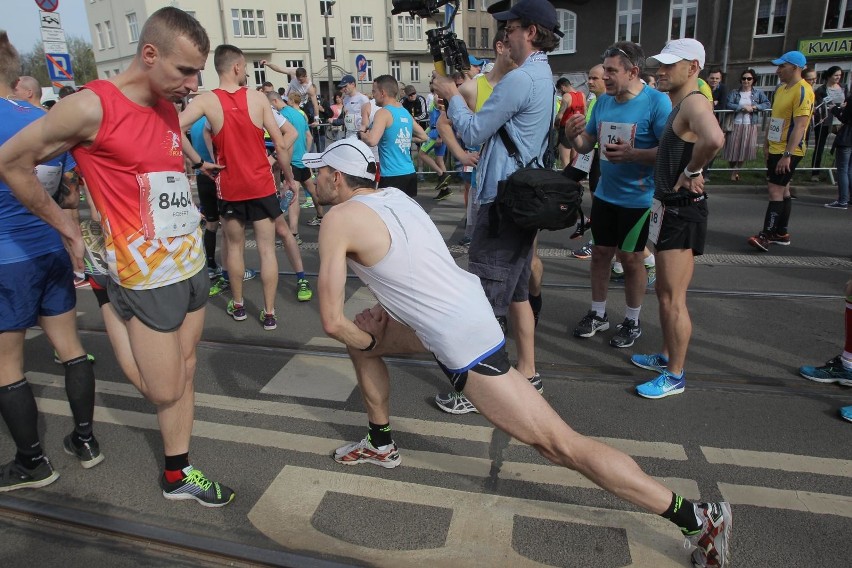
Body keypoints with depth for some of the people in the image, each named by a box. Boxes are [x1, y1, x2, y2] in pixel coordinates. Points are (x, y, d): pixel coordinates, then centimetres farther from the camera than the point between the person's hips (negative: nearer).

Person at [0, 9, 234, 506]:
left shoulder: (170, 109, 7)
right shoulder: (92, 107, -14)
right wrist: (68, 229, -1)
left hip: (193, 265, 7)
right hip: (147, 277, -6)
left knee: (184, 374, 14)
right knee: (163, 390, 2)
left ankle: (178, 475, 29)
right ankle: (113, 318, 27)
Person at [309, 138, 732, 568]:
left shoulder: (339, 220, -12)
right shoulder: (392, 195, 12)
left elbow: (331, 321, -13)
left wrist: (368, 340, 7)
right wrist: (385, 310, 16)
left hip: (463, 341, -10)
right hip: (466, 310, 10)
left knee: (561, 446, -4)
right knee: (362, 339, 23)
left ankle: (699, 519, 7)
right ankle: (381, 445, 38)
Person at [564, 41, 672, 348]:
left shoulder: (657, 101, -15)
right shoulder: (603, 101, 3)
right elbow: (586, 145, 8)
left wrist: (632, 154, -31)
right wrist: (572, 136, -13)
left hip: (638, 198, -5)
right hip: (604, 194, 6)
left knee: (631, 258, 6)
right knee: (600, 253, 13)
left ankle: (632, 322, 25)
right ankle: (598, 314, 29)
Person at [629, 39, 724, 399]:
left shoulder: (694, 102, -17)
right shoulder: (678, 105, 15)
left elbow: (714, 138, -39)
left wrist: (692, 172, -24)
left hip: (683, 211, -11)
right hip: (669, 208, 11)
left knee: (673, 298, -4)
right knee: (665, 293, 19)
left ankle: (675, 376, 9)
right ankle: (666, 357, 34)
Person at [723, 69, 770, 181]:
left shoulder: (758, 92, 5)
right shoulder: (734, 92, 1)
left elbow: (768, 104, 0)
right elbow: (728, 105, -12)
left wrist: (755, 107, -15)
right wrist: (743, 107, -19)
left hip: (750, 126, 1)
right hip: (735, 125, -1)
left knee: (744, 150, 4)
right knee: (733, 149, 2)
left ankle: (736, 171, 21)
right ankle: (733, 171, 21)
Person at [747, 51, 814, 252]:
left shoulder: (802, 91, -16)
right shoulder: (780, 89, 11)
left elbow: (800, 125, -22)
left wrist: (787, 154, -26)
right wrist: (766, 143, 16)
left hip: (788, 152, -9)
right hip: (775, 149, 9)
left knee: (776, 191, -11)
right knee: (783, 190, 13)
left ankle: (766, 236, -11)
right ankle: (782, 233, 21)